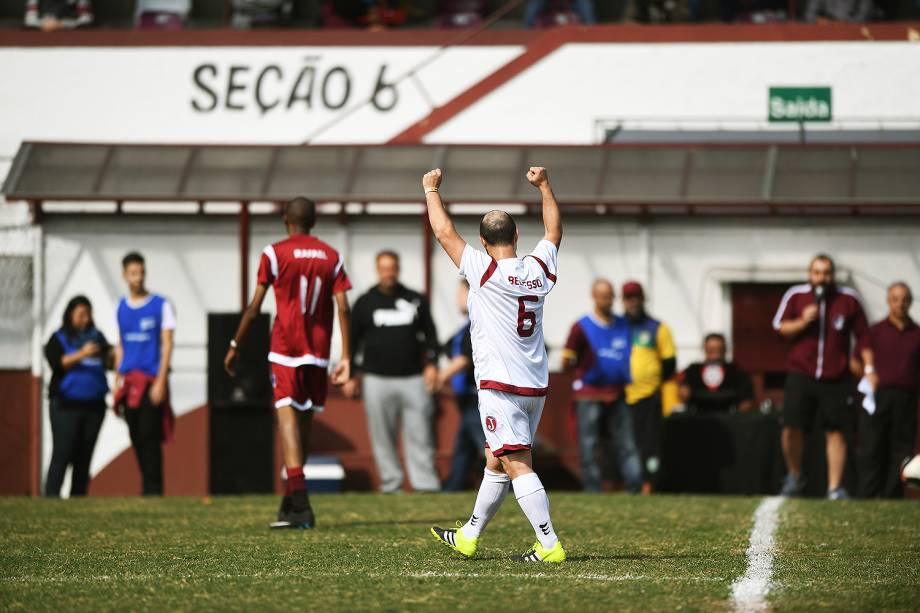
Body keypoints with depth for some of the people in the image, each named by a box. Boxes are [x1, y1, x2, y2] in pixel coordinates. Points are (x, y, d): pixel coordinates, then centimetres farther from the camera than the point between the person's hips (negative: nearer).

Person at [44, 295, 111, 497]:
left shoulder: (96, 336, 15)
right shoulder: (58, 339, 4)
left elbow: (109, 363, 15)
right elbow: (57, 363, -11)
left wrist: (111, 356, -8)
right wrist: (82, 354, -22)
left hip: (93, 405, 4)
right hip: (66, 405, -4)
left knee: (84, 457, 4)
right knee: (62, 454, -11)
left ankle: (78, 497, 6)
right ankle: (51, 497, -13)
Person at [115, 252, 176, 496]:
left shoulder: (161, 305, 0)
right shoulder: (122, 307, 14)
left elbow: (167, 345, -5)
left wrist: (160, 382, -13)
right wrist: (117, 383, 15)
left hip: (152, 381, -5)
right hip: (129, 380, 5)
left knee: (149, 436, -11)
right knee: (136, 438, 4)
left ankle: (153, 489, -10)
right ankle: (148, 487, 11)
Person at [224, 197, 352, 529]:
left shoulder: (274, 253, -2)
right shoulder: (332, 257, 8)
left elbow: (254, 306, -4)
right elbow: (342, 308, 1)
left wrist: (234, 346, 5)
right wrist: (346, 357, 1)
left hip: (285, 350, -4)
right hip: (318, 352, 4)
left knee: (287, 417, -10)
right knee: (305, 422, 14)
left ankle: (300, 503, -26)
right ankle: (292, 502, 22)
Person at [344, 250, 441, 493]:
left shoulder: (416, 301, 12)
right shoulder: (365, 303, 9)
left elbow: (430, 334, 17)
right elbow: (353, 340, 11)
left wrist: (431, 364, 2)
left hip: (413, 379, 0)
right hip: (377, 380, 0)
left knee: (420, 435, -4)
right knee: (383, 438, 0)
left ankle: (427, 485, -5)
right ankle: (391, 486, 4)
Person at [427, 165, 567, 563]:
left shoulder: (485, 271, -12)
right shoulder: (539, 268, 4)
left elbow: (444, 232, -4)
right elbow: (554, 230, 24)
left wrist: (432, 190, 10)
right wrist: (543, 185, 34)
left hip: (501, 386, -7)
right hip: (536, 385, 7)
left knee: (517, 464, -10)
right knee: (495, 462, 18)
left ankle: (550, 545, -18)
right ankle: (468, 537, 30)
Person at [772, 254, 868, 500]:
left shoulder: (849, 300, 3)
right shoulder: (795, 296, 3)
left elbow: (863, 336, 9)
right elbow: (780, 328, 7)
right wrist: (802, 322, -10)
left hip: (836, 378, 0)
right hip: (800, 374, 0)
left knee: (836, 432, -1)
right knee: (791, 428, -9)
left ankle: (835, 487, 6)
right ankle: (794, 477, 14)